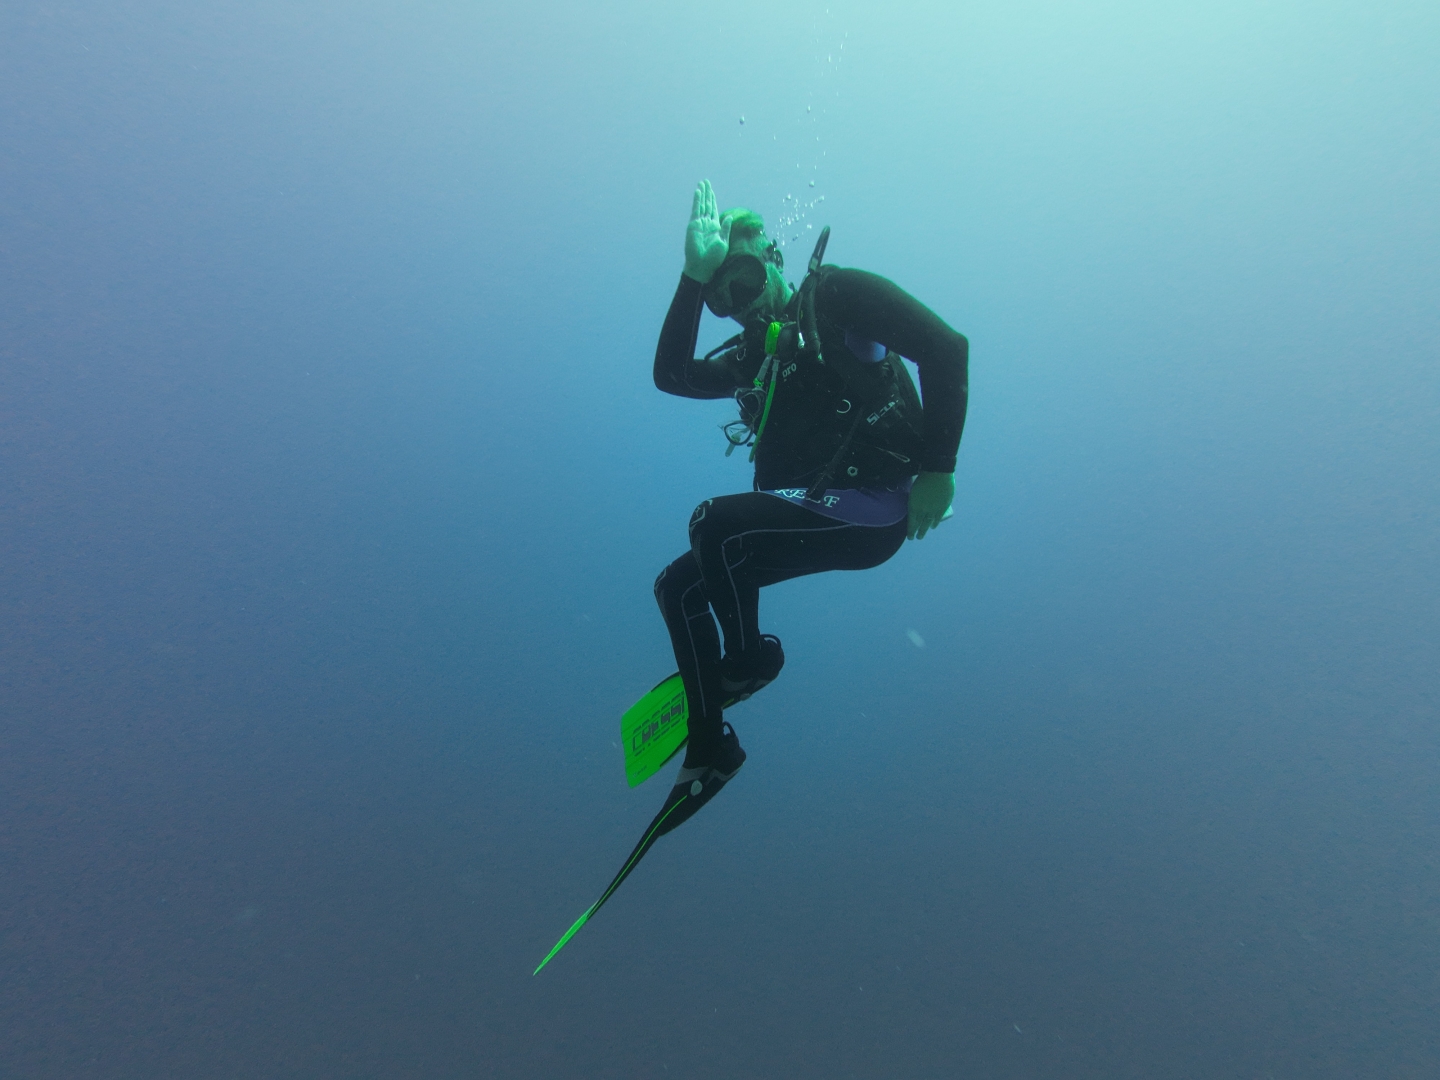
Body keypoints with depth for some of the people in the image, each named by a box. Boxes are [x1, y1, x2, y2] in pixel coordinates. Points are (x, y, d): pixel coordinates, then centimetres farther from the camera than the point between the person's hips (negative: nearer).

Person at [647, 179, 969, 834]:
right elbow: (671, 375, 5)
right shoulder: (753, 358, 18)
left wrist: (937, 467, -17)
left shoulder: (836, 295, -1)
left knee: (714, 522, -26)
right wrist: (694, 278, 2)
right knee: (677, 586, 2)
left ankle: (750, 658, -1)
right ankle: (711, 745, 13)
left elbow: (945, 346, -10)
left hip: (872, 508, -7)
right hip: (807, 514, 8)